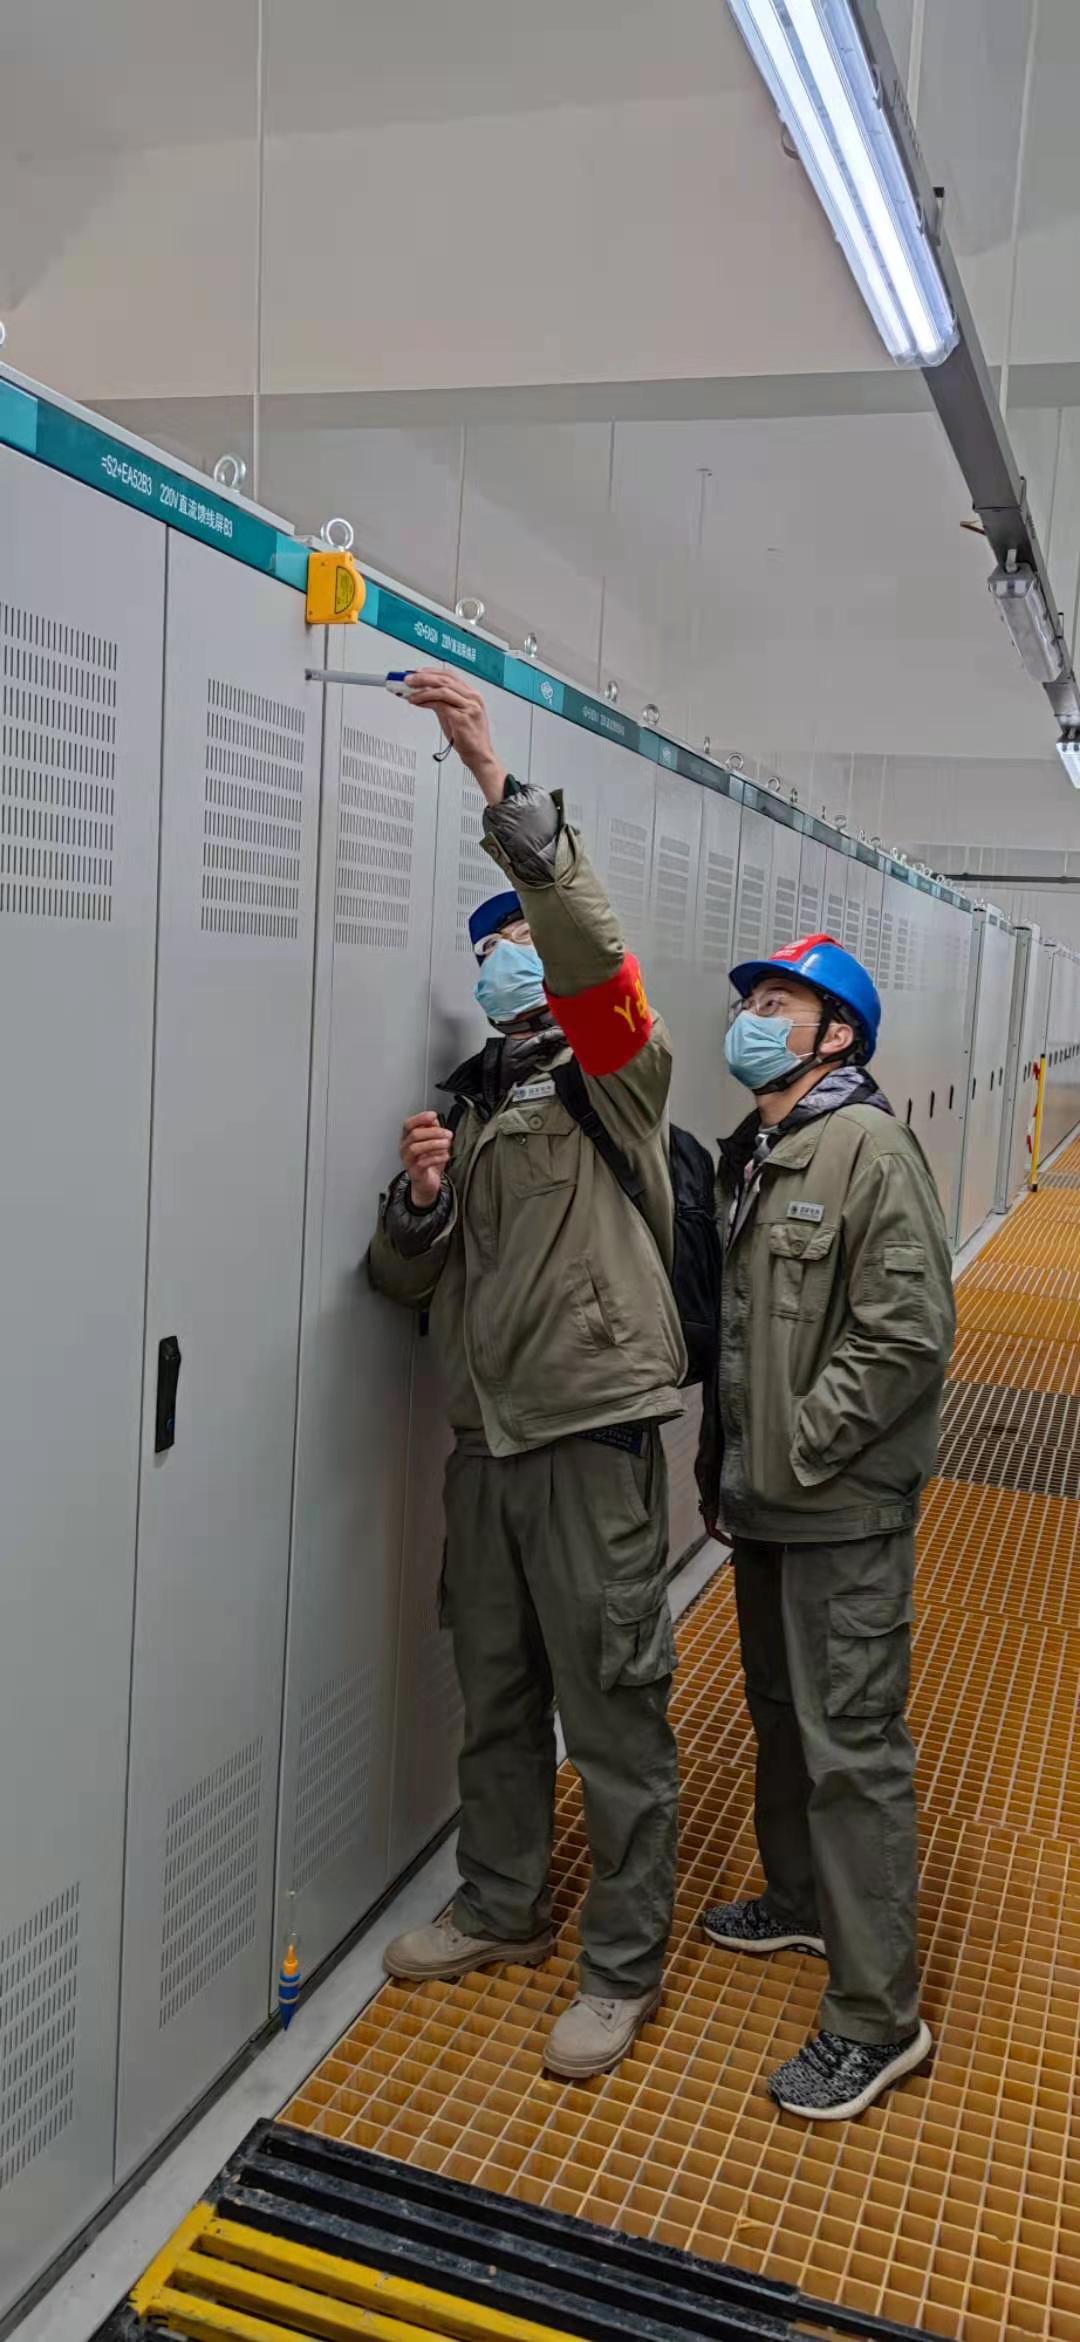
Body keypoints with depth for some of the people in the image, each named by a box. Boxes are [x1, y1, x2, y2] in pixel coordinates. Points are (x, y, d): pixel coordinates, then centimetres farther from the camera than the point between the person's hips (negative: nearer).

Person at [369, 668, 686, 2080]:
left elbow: (591, 948, -25)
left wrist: (501, 789, -33)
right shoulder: (469, 1103, 17)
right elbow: (405, 1276, 16)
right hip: (483, 1434, 7)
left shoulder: (614, 1075, -3)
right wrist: (419, 1199, -6)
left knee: (613, 1709, 3)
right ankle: (502, 1909, 36)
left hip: (591, 1432, -7)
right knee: (495, 1696, 18)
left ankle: (625, 1964, 19)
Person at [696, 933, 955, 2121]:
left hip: (843, 1507, -9)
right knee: (780, 1711, 22)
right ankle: (801, 1901, 42)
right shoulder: (749, 1154, 11)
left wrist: (799, 1446, -19)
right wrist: (725, 1456, 14)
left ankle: (876, 2015, 10)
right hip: (763, 1499, 9)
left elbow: (909, 1333, -21)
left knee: (850, 1745, -3)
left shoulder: (868, 1146, -16)